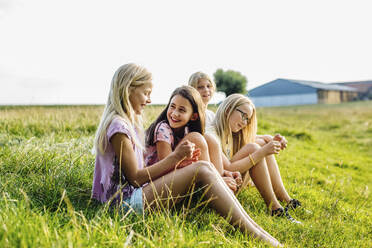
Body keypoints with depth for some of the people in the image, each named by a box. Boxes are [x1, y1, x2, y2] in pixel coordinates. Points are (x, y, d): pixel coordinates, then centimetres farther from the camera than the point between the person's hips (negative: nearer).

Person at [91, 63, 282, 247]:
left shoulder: (128, 122, 19)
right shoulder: (118, 125, -13)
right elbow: (135, 178, -15)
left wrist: (180, 161, 3)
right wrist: (175, 157, -11)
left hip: (135, 193, 9)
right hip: (126, 200, -9)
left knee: (204, 168, -4)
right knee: (202, 170, -20)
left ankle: (254, 228, -8)